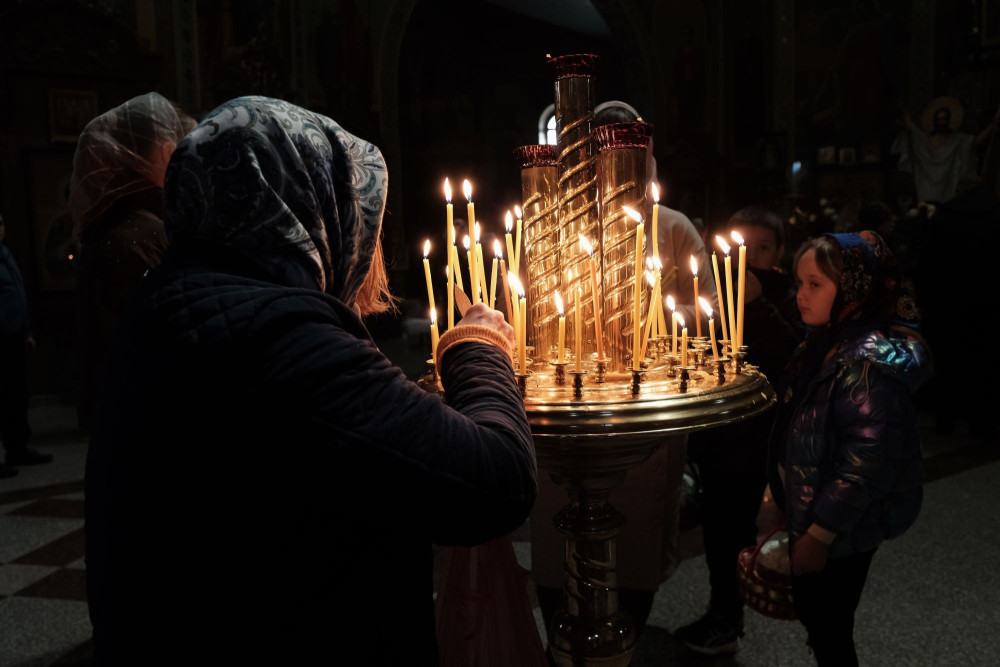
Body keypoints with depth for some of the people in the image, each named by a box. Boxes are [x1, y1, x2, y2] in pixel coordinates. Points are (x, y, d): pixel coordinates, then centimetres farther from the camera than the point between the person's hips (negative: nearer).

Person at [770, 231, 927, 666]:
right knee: (814, 617, 24)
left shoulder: (872, 361, -26)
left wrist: (818, 534, -21)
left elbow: (867, 463, -27)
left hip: (842, 531, -8)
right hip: (809, 515, 8)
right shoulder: (826, 343, 3)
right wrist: (790, 506, 16)